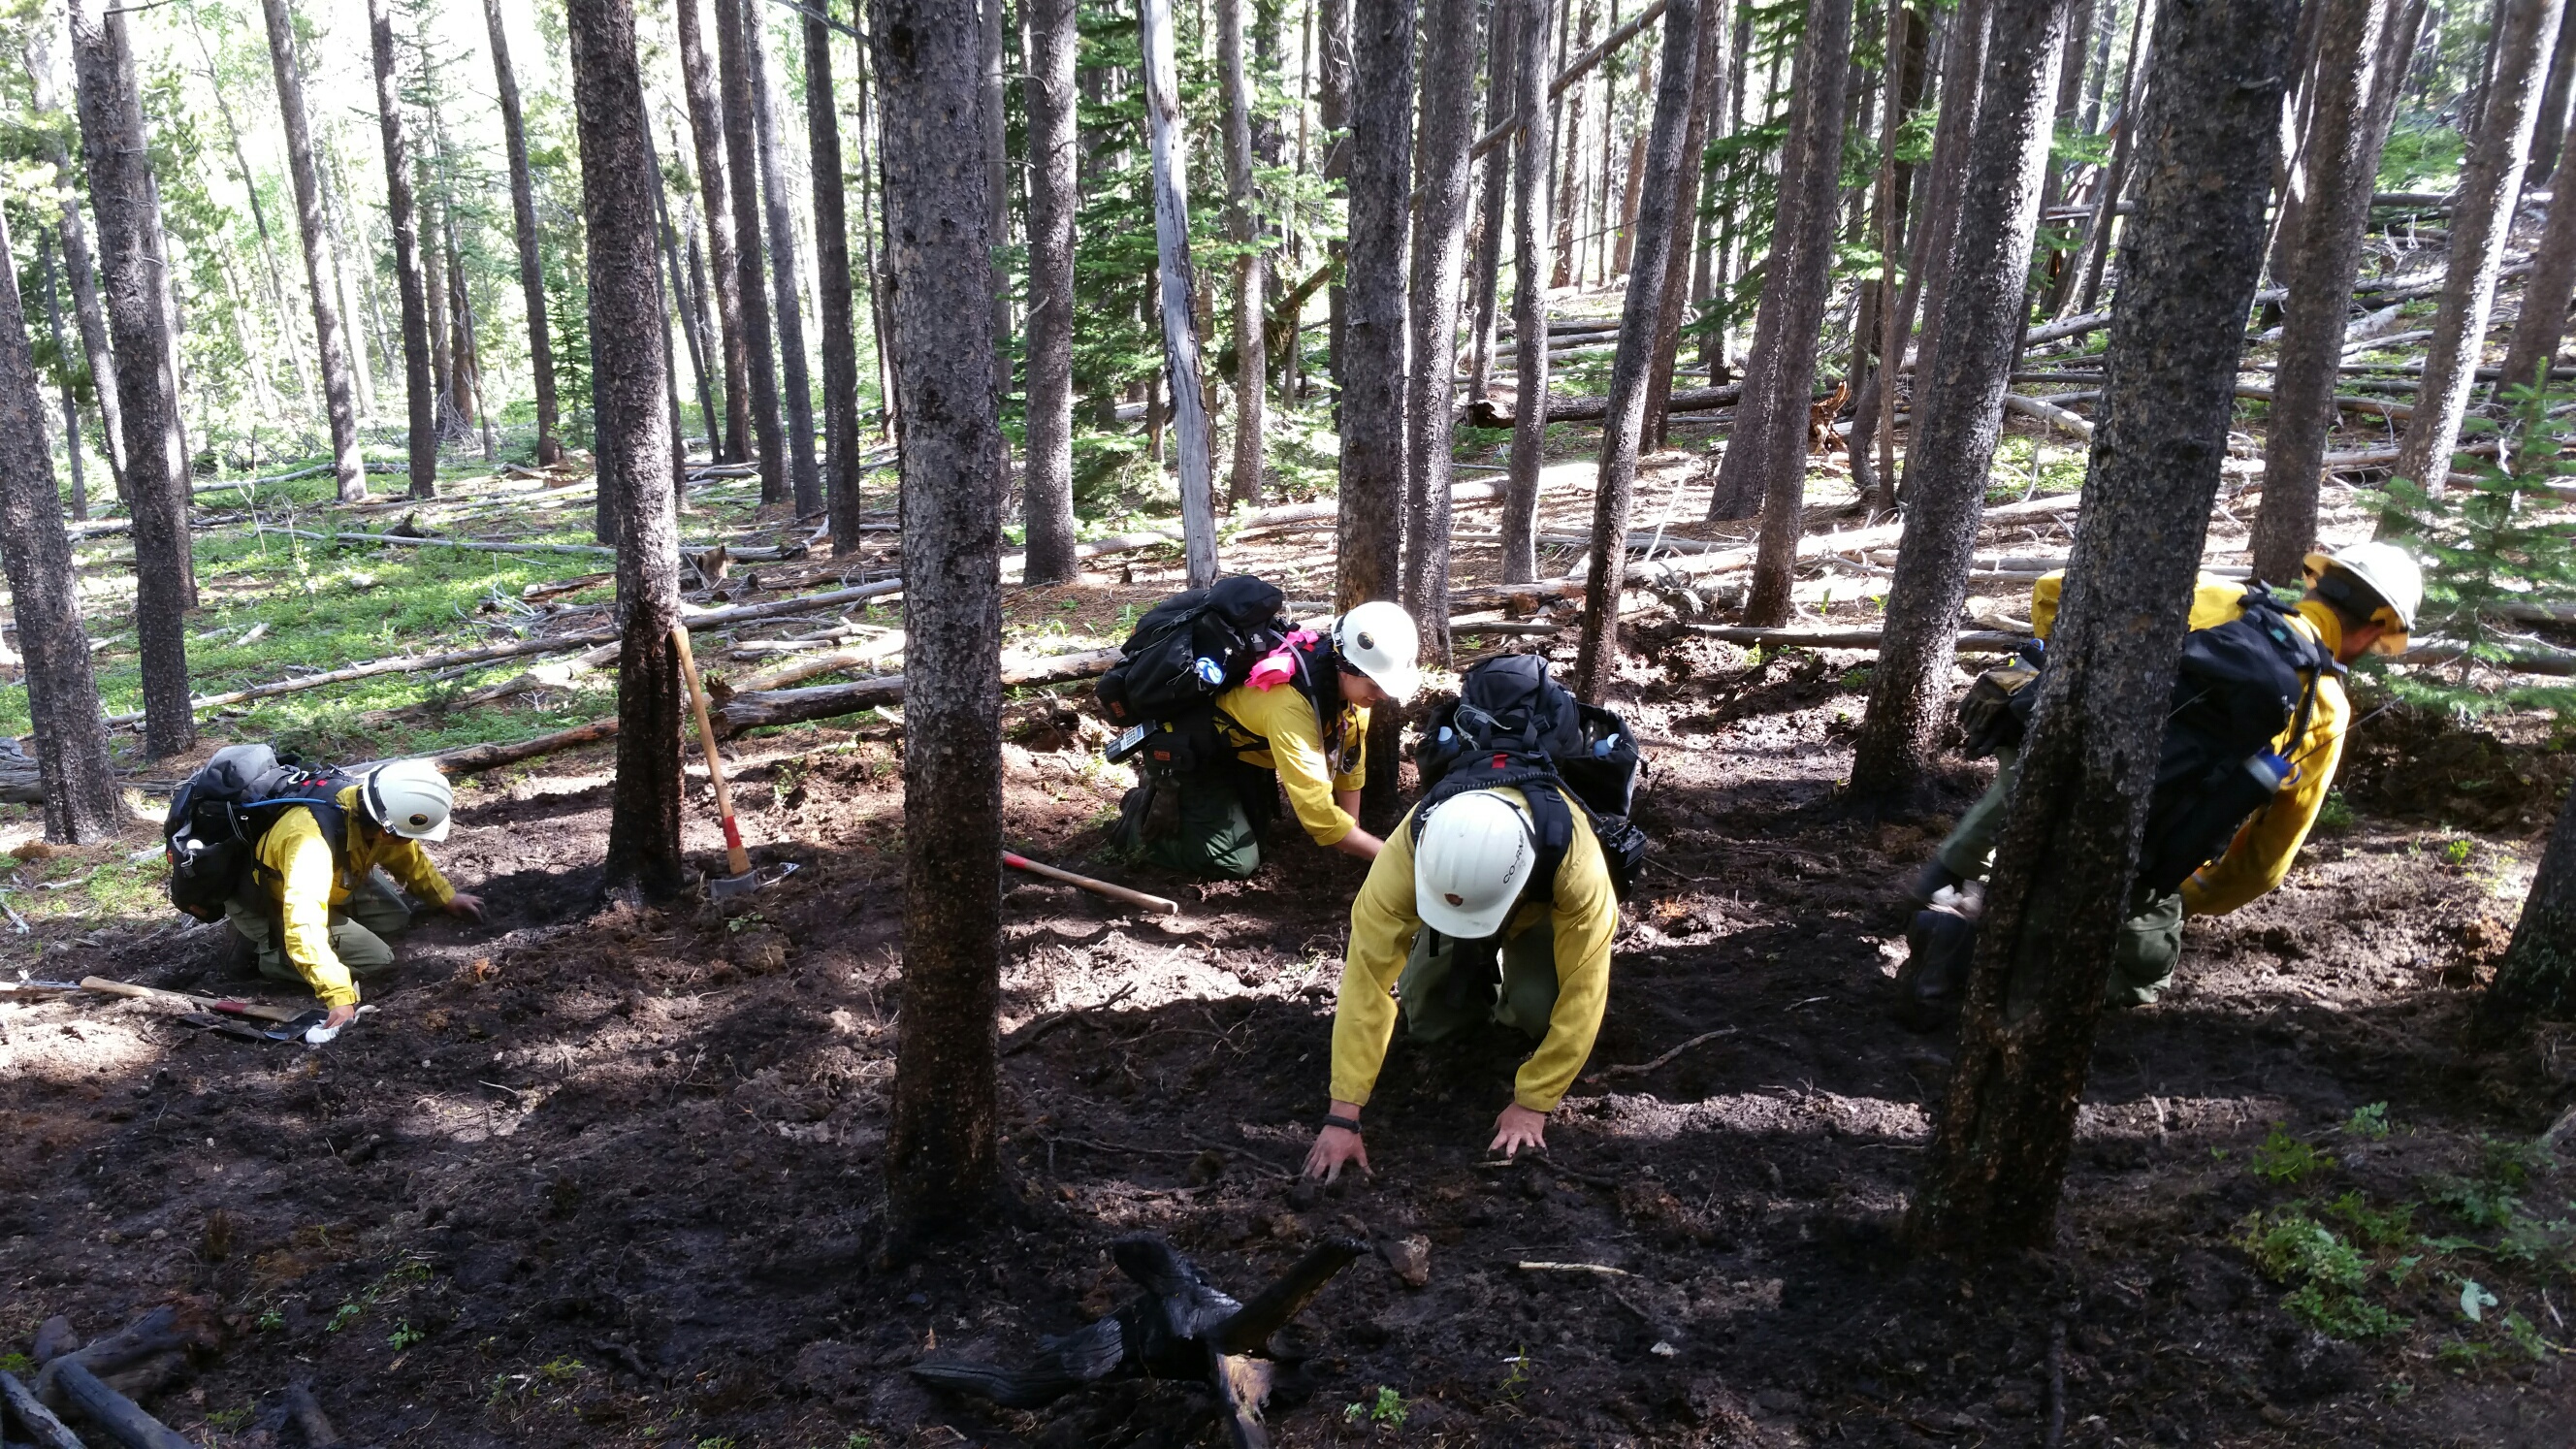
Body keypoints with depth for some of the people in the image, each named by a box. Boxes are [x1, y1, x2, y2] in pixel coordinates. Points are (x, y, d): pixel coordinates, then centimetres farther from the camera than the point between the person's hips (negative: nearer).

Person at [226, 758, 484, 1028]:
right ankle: (267, 947, -1)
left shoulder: (371, 804, -22)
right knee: (376, 958, -15)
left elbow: (407, 855, 1)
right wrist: (340, 998, -53)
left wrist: (445, 896, 10)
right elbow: (304, 929, -49)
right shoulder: (312, 844, -44)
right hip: (269, 904, -7)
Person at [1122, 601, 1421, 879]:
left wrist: (1351, 833, -4)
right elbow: (1318, 813, -42)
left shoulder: (1351, 681, -19)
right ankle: (1143, 815, 3)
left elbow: (1350, 758, -4)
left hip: (1246, 745, 8)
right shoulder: (1292, 705, -42)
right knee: (1237, 861, -15)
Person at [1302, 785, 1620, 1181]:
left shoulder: (1575, 862, -45)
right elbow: (1368, 974, -39)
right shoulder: (1407, 851, -42)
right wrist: (1343, 1114, -38)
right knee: (1427, 1023, -6)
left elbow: (1582, 992, -37)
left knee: (1538, 1004, -26)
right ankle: (1481, 979, 24)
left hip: (1544, 905, -1)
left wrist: (1532, 1102, -32)